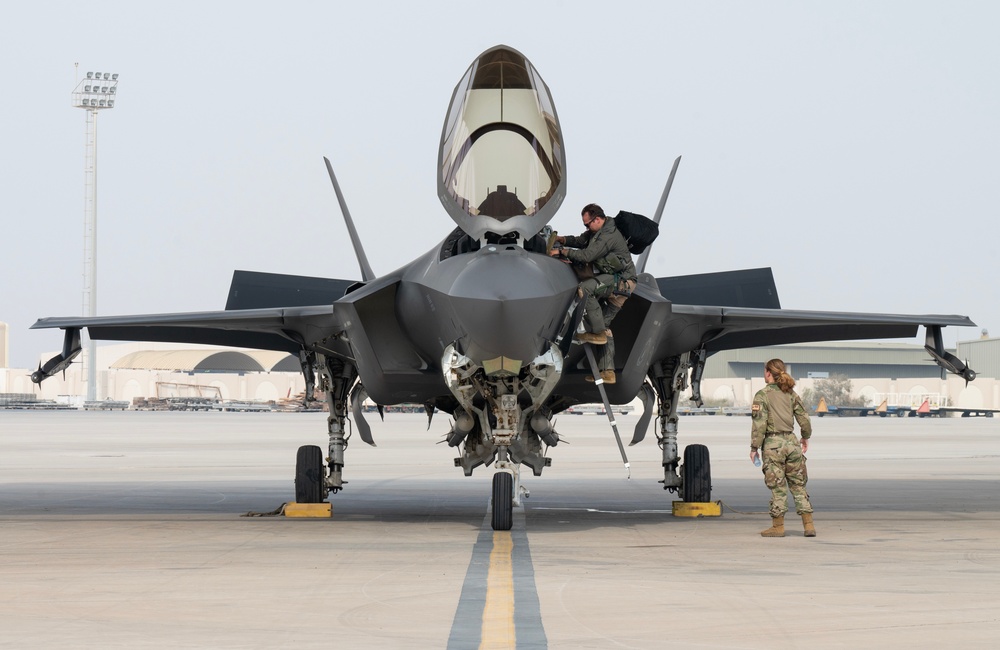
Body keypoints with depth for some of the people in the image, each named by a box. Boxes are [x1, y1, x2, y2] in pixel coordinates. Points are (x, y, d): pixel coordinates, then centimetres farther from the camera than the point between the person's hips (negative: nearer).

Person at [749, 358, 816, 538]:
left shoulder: (763, 395, -7)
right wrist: (806, 438, 25)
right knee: (798, 484, 9)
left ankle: (778, 527, 8)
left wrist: (754, 447, -7)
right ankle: (808, 525, 5)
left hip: (773, 443, -4)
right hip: (791, 441, 4)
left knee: (777, 486, 2)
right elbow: (804, 418, 9)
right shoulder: (791, 394, 8)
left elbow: (759, 423, -12)